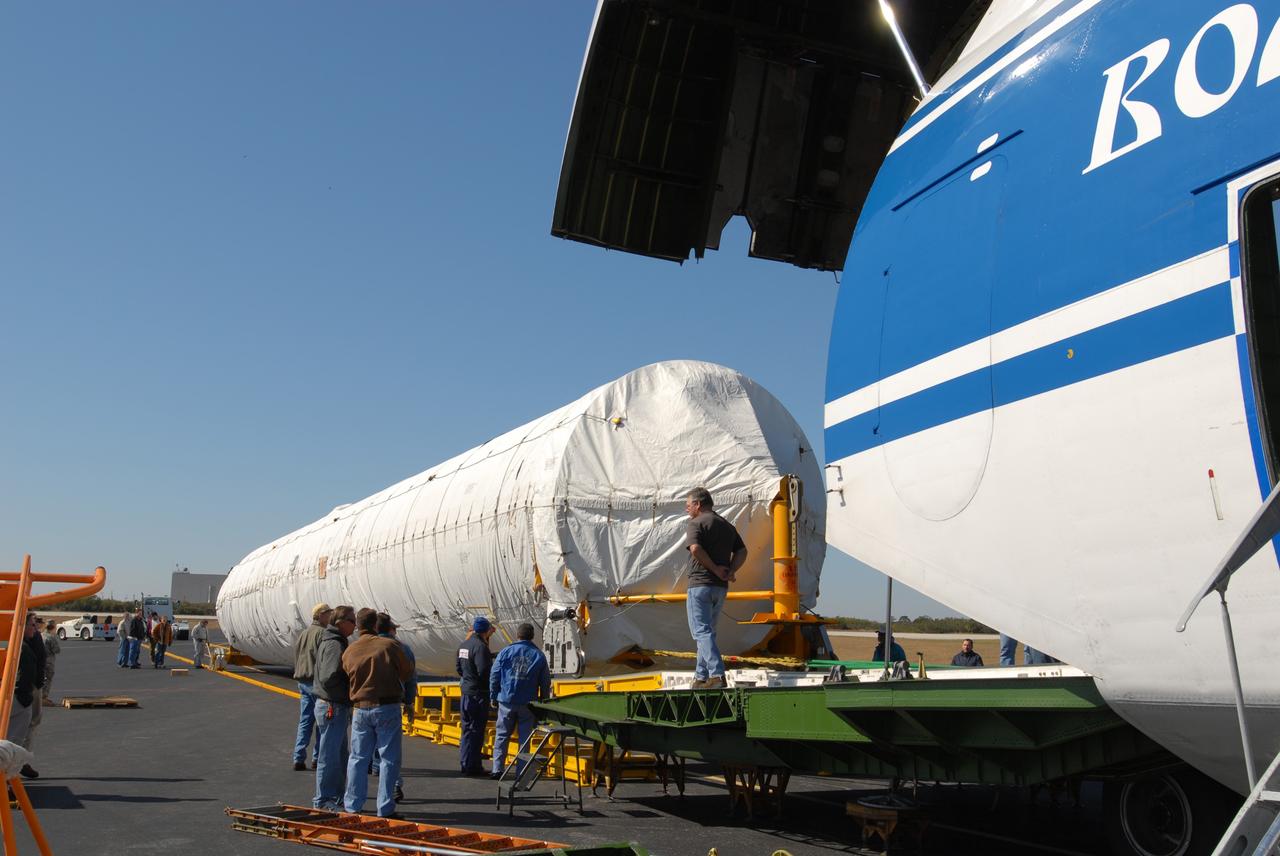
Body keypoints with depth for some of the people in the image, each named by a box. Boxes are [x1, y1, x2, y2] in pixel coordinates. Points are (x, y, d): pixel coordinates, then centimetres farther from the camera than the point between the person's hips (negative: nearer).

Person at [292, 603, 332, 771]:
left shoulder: (302, 634, 16)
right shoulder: (321, 633, -12)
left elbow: (296, 659, 20)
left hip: (302, 682, 8)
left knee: (304, 721, 9)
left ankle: (298, 759, 6)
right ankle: (318, 758, 4)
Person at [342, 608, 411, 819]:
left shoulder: (349, 651, 2)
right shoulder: (390, 645, -8)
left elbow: (346, 680, 5)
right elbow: (406, 672, 1)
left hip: (360, 709, 4)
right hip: (388, 708, -4)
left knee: (358, 758, 13)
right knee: (389, 758, 3)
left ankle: (352, 807, 18)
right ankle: (385, 809, 4)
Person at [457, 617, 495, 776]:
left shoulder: (464, 645, 11)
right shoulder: (480, 646, -18)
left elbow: (459, 668, 19)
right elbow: (484, 672, -22)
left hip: (466, 691, 9)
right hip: (478, 693, -9)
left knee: (467, 728, 16)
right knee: (476, 730, -2)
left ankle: (465, 763, 23)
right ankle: (471, 766, 2)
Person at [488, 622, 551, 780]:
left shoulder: (505, 652, -2)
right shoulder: (539, 656, 2)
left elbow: (494, 676, 0)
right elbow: (545, 683, 5)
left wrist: (493, 696, 10)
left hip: (507, 701, 0)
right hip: (528, 703, 1)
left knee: (501, 735, 9)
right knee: (524, 737, 7)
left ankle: (497, 769, 5)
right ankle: (521, 772, 8)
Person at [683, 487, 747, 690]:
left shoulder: (696, 523, -7)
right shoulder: (727, 526, 17)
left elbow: (695, 549, -23)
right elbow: (742, 551, 12)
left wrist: (715, 569, -15)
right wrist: (730, 571, 0)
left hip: (700, 584, -7)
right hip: (721, 587, 8)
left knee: (702, 631, -7)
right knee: (707, 631, 16)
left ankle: (717, 674, -20)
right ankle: (701, 677, 19)